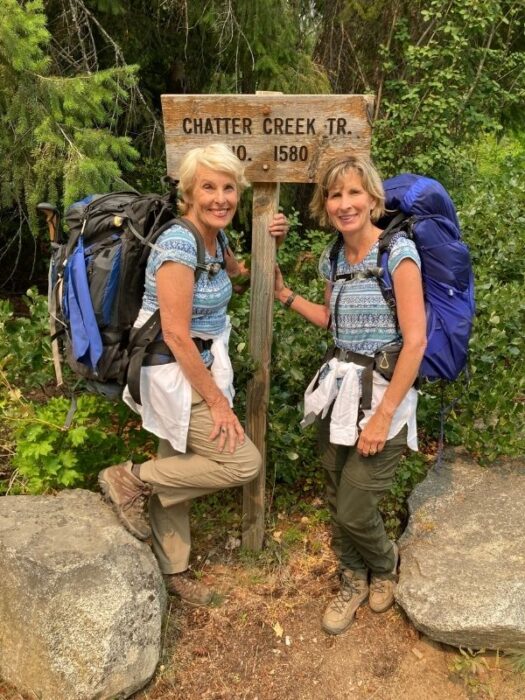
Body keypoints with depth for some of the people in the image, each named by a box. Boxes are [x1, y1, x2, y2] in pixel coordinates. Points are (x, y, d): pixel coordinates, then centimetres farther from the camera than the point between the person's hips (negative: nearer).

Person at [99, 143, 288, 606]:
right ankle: (130, 479, 5)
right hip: (174, 373, -9)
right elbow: (177, 336, -24)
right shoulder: (178, 244, -23)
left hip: (196, 367, 9)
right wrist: (217, 401, -19)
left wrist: (271, 241, 9)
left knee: (179, 470, 18)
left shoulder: (215, 237, 4)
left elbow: (238, 271, 27)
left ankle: (172, 571, 36)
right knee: (243, 462, -6)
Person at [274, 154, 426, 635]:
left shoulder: (398, 252, -13)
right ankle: (354, 581, 38)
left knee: (354, 509, -1)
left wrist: (383, 415, -17)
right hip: (337, 388, 6)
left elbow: (415, 341, -17)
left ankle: (386, 565, 33)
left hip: (383, 392, -6)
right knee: (337, 501, 13)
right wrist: (284, 294, 11)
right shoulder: (332, 258, 7)